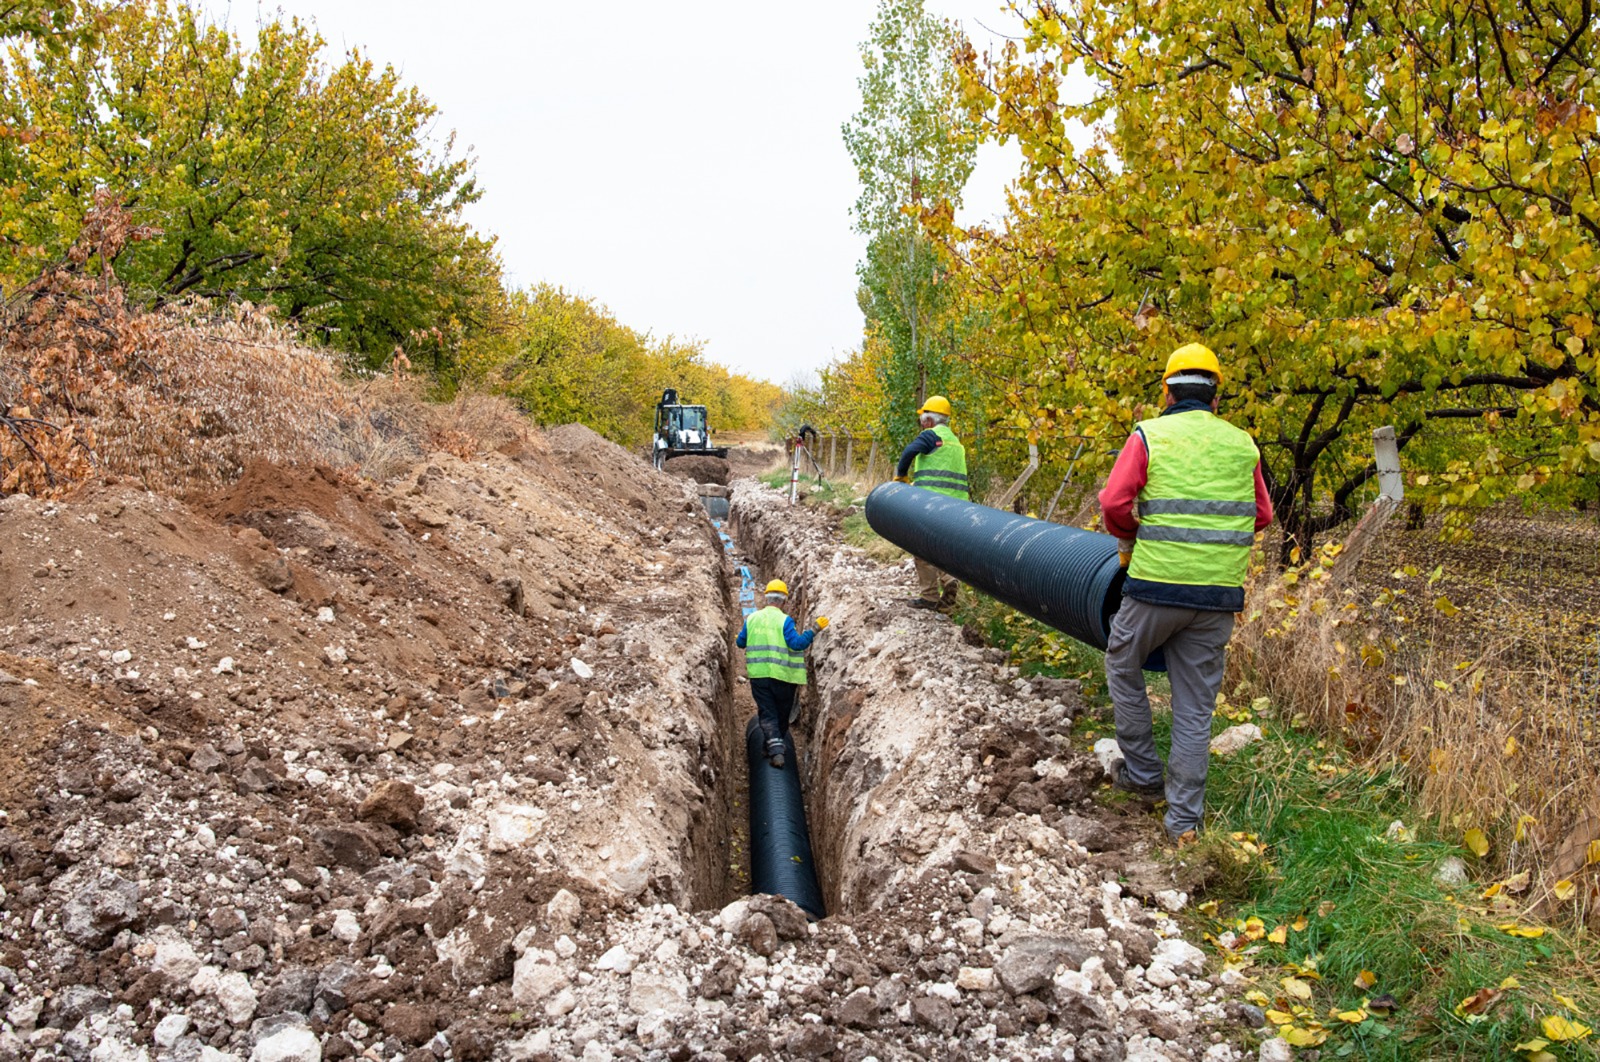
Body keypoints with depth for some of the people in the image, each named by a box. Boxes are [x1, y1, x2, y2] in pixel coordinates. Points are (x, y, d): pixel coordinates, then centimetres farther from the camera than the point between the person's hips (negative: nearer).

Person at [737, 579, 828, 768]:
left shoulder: (752, 618, 3)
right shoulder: (785, 621, -10)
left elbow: (740, 643, 13)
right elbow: (796, 643, -21)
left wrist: (741, 635, 35)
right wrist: (814, 629, -13)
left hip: (758, 675, 3)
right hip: (782, 676, -2)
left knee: (767, 714, 2)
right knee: (782, 714, 16)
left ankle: (775, 750, -15)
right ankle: (776, 748, 28)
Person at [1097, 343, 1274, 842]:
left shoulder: (1149, 436, -3)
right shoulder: (1242, 445, 9)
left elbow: (1114, 503, -11)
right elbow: (1262, 516, 19)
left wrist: (1130, 539, 8)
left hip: (1158, 583, -3)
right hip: (1220, 593, 3)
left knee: (1122, 666, 23)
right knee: (1195, 706, 10)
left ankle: (1142, 772, 26)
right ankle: (1184, 819, 12)